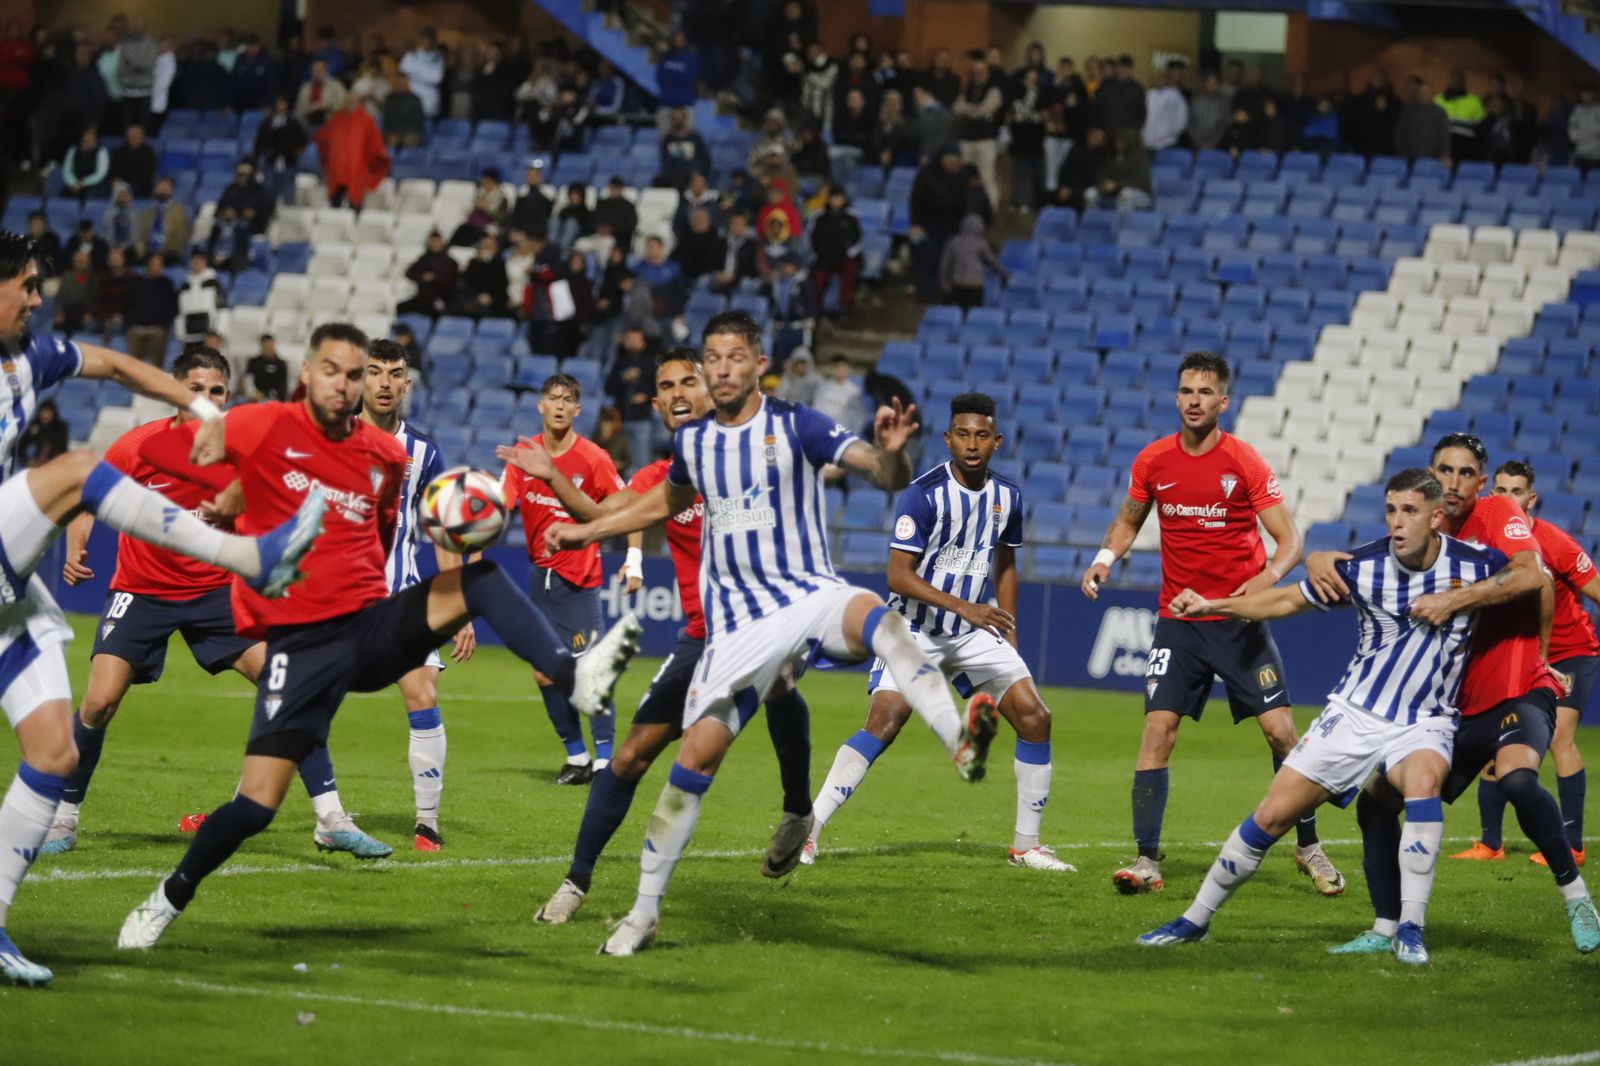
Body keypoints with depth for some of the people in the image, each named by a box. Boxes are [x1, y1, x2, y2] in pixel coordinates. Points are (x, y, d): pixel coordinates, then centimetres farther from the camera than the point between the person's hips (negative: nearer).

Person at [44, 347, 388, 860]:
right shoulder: (139, 445, -12)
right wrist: (75, 549, -15)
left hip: (215, 590, 1)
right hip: (141, 591, -1)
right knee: (99, 702, -16)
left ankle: (331, 820, -6)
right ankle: (63, 819, 6)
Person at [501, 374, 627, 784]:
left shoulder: (592, 458, -10)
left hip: (579, 577, -5)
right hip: (541, 573, 5)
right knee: (544, 672, 6)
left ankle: (604, 759, -8)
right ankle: (576, 756, 17)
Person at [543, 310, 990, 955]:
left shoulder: (795, 427, -4)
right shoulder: (691, 441, 10)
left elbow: (890, 478, -14)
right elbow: (667, 501, 34)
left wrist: (890, 452, -37)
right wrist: (586, 532, 36)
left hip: (808, 596, -4)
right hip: (737, 624, 4)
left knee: (876, 617, -39)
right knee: (697, 753, -5)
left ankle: (962, 747, -53)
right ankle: (643, 914, 5)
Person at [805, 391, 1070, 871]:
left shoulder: (1007, 498, 3)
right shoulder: (923, 495, -17)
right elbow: (899, 576, -20)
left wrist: (1009, 641, 16)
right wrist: (964, 608, -28)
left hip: (976, 632, 6)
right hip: (916, 629, -6)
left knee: (1034, 717, -4)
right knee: (884, 721, -22)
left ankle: (1027, 844, 8)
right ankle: (807, 829, -17)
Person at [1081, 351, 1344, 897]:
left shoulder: (1245, 462, -9)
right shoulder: (1153, 461, 1)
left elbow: (1290, 538, -8)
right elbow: (1129, 519, 19)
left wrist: (1268, 576, -29)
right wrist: (1105, 557, -1)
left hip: (1241, 617, -2)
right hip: (1179, 620, 2)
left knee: (1281, 730, -5)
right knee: (1158, 729, -10)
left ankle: (1308, 847, 13)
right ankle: (1146, 860, -8)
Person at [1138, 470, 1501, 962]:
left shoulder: (1474, 565, -15)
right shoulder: (1362, 567, -10)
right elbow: (1289, 599, 5)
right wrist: (1212, 605, -1)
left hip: (1426, 722, -2)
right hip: (1355, 713, 2)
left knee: (1423, 778, -36)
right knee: (1273, 815, -2)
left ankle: (1411, 930, -28)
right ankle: (1194, 921, 16)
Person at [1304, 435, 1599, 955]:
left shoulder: (1498, 514, -9)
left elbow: (1532, 576, -27)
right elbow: (1356, 567, 9)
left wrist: (1454, 600, -32)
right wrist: (1319, 560, -15)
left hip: (1519, 693, -6)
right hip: (1452, 711, 6)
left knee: (1517, 778, -35)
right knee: (1376, 804, 0)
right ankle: (1386, 929, 14)